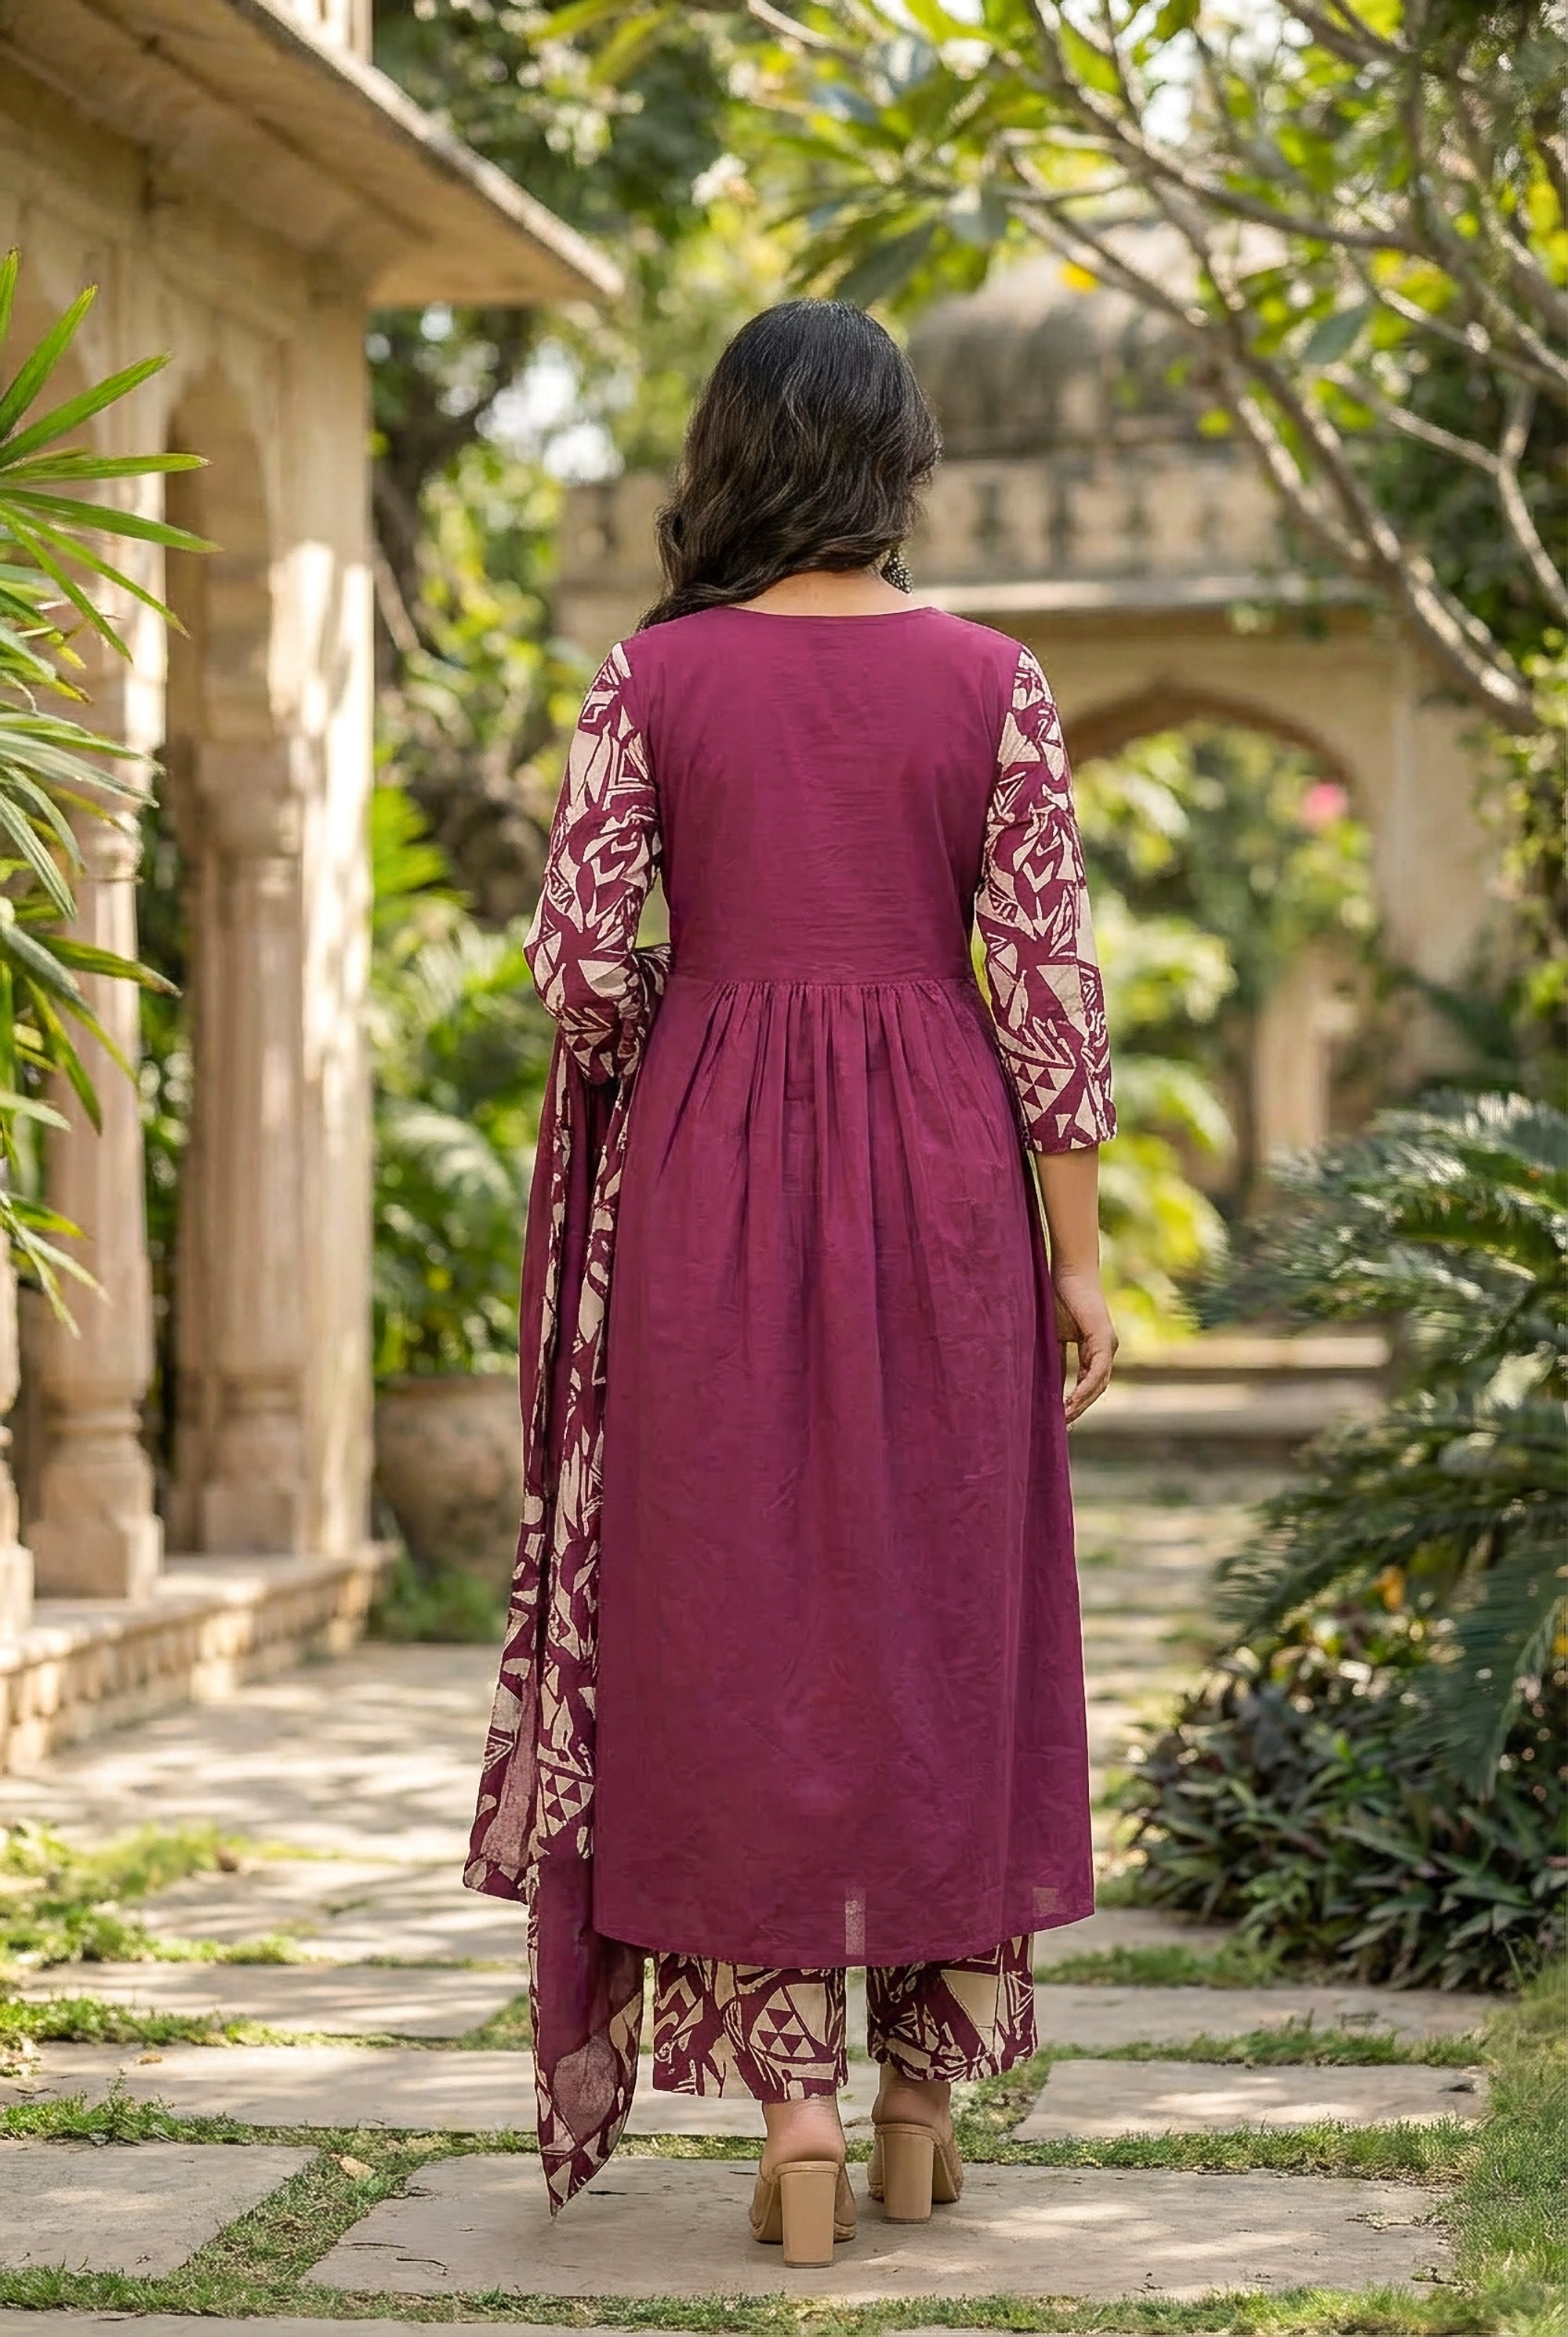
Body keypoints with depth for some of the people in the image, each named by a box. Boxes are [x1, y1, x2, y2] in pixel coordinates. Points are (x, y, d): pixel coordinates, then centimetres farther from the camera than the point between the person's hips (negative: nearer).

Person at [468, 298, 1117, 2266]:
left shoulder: (655, 675, -2)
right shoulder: (990, 682, -1)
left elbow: (580, 964, -5)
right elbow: (1049, 979, -3)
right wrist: (1078, 1257, 2)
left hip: (715, 1155, -1)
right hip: (940, 1156, 1)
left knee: (743, 1612, 4)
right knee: (940, 1603, 11)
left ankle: (789, 2097, -2)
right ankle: (923, 2099, 18)